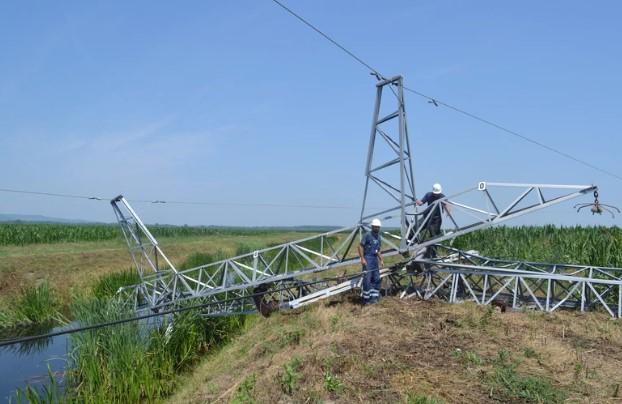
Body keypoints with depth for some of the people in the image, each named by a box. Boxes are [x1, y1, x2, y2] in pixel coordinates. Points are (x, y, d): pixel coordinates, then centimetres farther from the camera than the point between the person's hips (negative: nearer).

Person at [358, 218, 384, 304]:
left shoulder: (378, 237, 14)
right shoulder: (367, 235, -8)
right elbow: (360, 246, -11)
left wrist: (381, 260, 13)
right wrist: (362, 258, -17)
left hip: (375, 259, 8)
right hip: (367, 259, -7)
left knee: (376, 279, 8)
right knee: (367, 279, -7)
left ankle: (374, 297, 17)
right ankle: (366, 299, -1)